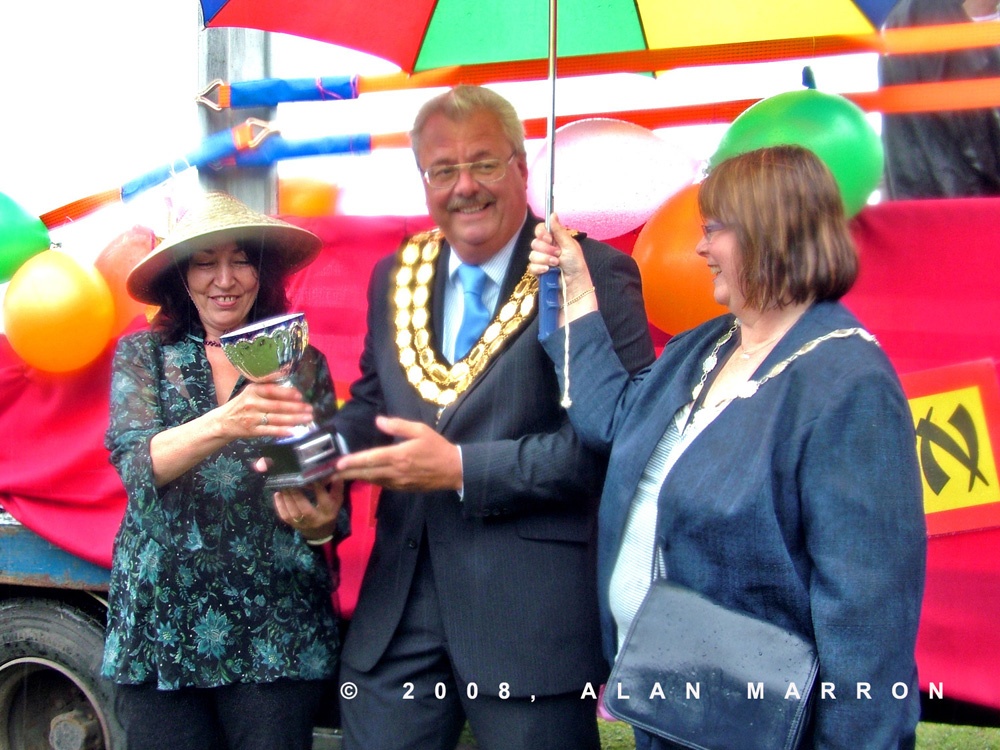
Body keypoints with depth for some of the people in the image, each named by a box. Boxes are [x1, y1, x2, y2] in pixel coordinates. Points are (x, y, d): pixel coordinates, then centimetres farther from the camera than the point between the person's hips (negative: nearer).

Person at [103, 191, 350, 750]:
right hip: (160, 622, 0)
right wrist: (223, 423, -31)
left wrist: (320, 522, -21)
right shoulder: (142, 354, 5)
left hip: (277, 630, 0)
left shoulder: (304, 364, 5)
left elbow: (334, 504, 3)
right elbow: (134, 461, -13)